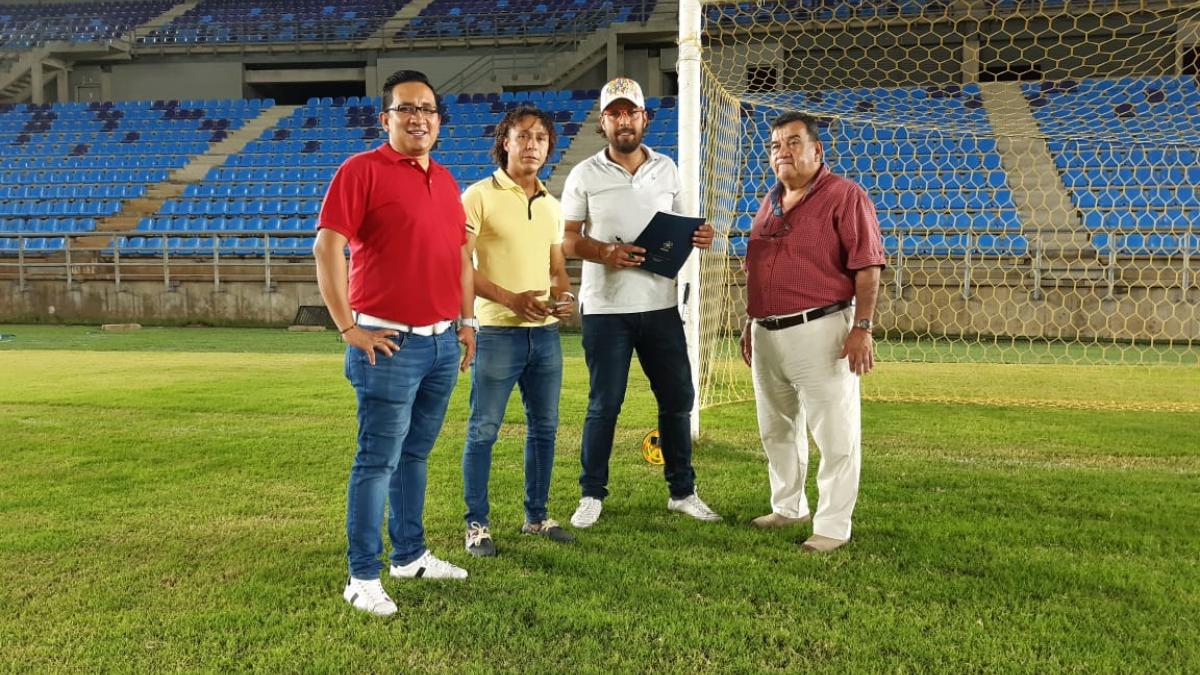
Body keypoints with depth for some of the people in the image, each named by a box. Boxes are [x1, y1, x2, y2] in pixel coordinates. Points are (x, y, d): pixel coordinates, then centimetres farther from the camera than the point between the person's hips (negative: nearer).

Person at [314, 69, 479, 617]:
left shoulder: (445, 180, 15)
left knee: (416, 454, 17)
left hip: (444, 342, 7)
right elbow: (327, 248, -13)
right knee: (379, 460, -1)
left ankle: (410, 555, 30)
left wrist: (467, 319, 17)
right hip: (390, 344, -7)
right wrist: (349, 328, -15)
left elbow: (462, 252, 22)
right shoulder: (362, 170, -7)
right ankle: (363, 577, 10)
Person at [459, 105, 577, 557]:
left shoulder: (552, 206, 14)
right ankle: (476, 524, 13)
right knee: (483, 430, 1)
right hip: (497, 331, -6)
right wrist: (510, 298, -21)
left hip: (545, 332, 6)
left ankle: (536, 516, 26)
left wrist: (565, 296, -2)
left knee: (544, 427, 12)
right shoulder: (480, 196, -6)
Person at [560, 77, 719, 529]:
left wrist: (696, 238, -6)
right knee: (604, 405, 3)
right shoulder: (585, 175, -1)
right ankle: (592, 495, 19)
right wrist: (605, 252, -20)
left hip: (661, 305, 3)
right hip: (605, 309, -3)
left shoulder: (666, 169, 9)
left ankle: (682, 492, 24)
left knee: (678, 399, 8)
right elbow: (567, 239, -2)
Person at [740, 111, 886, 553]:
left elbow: (867, 267, -12)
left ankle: (833, 526, 9)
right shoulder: (770, 202, 16)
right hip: (767, 334, 8)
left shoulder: (844, 196, -7)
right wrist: (750, 324, 20)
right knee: (777, 430, 18)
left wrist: (861, 328, -18)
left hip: (821, 331, -7)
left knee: (835, 434, -1)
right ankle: (788, 508, 34)